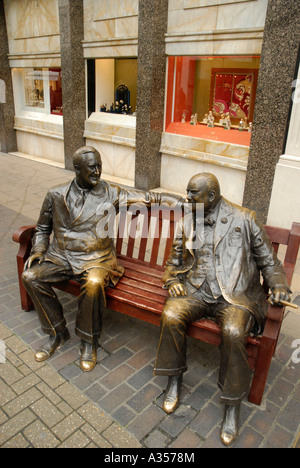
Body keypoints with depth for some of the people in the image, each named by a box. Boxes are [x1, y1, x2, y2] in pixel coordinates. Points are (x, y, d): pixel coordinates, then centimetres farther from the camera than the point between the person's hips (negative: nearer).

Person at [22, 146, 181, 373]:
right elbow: (43, 229, 16)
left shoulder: (110, 193, 0)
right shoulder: (56, 195, 5)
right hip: (61, 256, 3)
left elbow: (144, 197, -3)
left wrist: (176, 201, -14)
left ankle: (89, 341, -7)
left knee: (94, 283, -34)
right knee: (31, 276, -19)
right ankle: (58, 332, 1)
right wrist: (38, 250, -2)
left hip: (96, 258, -3)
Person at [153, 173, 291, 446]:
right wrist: (173, 281, 1)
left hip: (235, 295, -3)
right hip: (196, 291, 3)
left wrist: (279, 286, -9)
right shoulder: (187, 223, 13)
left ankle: (232, 405, -6)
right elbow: (174, 262, 20)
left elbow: (268, 260, 8)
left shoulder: (244, 219, 2)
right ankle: (175, 379, 0)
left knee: (233, 332, -31)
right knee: (171, 315, -25)